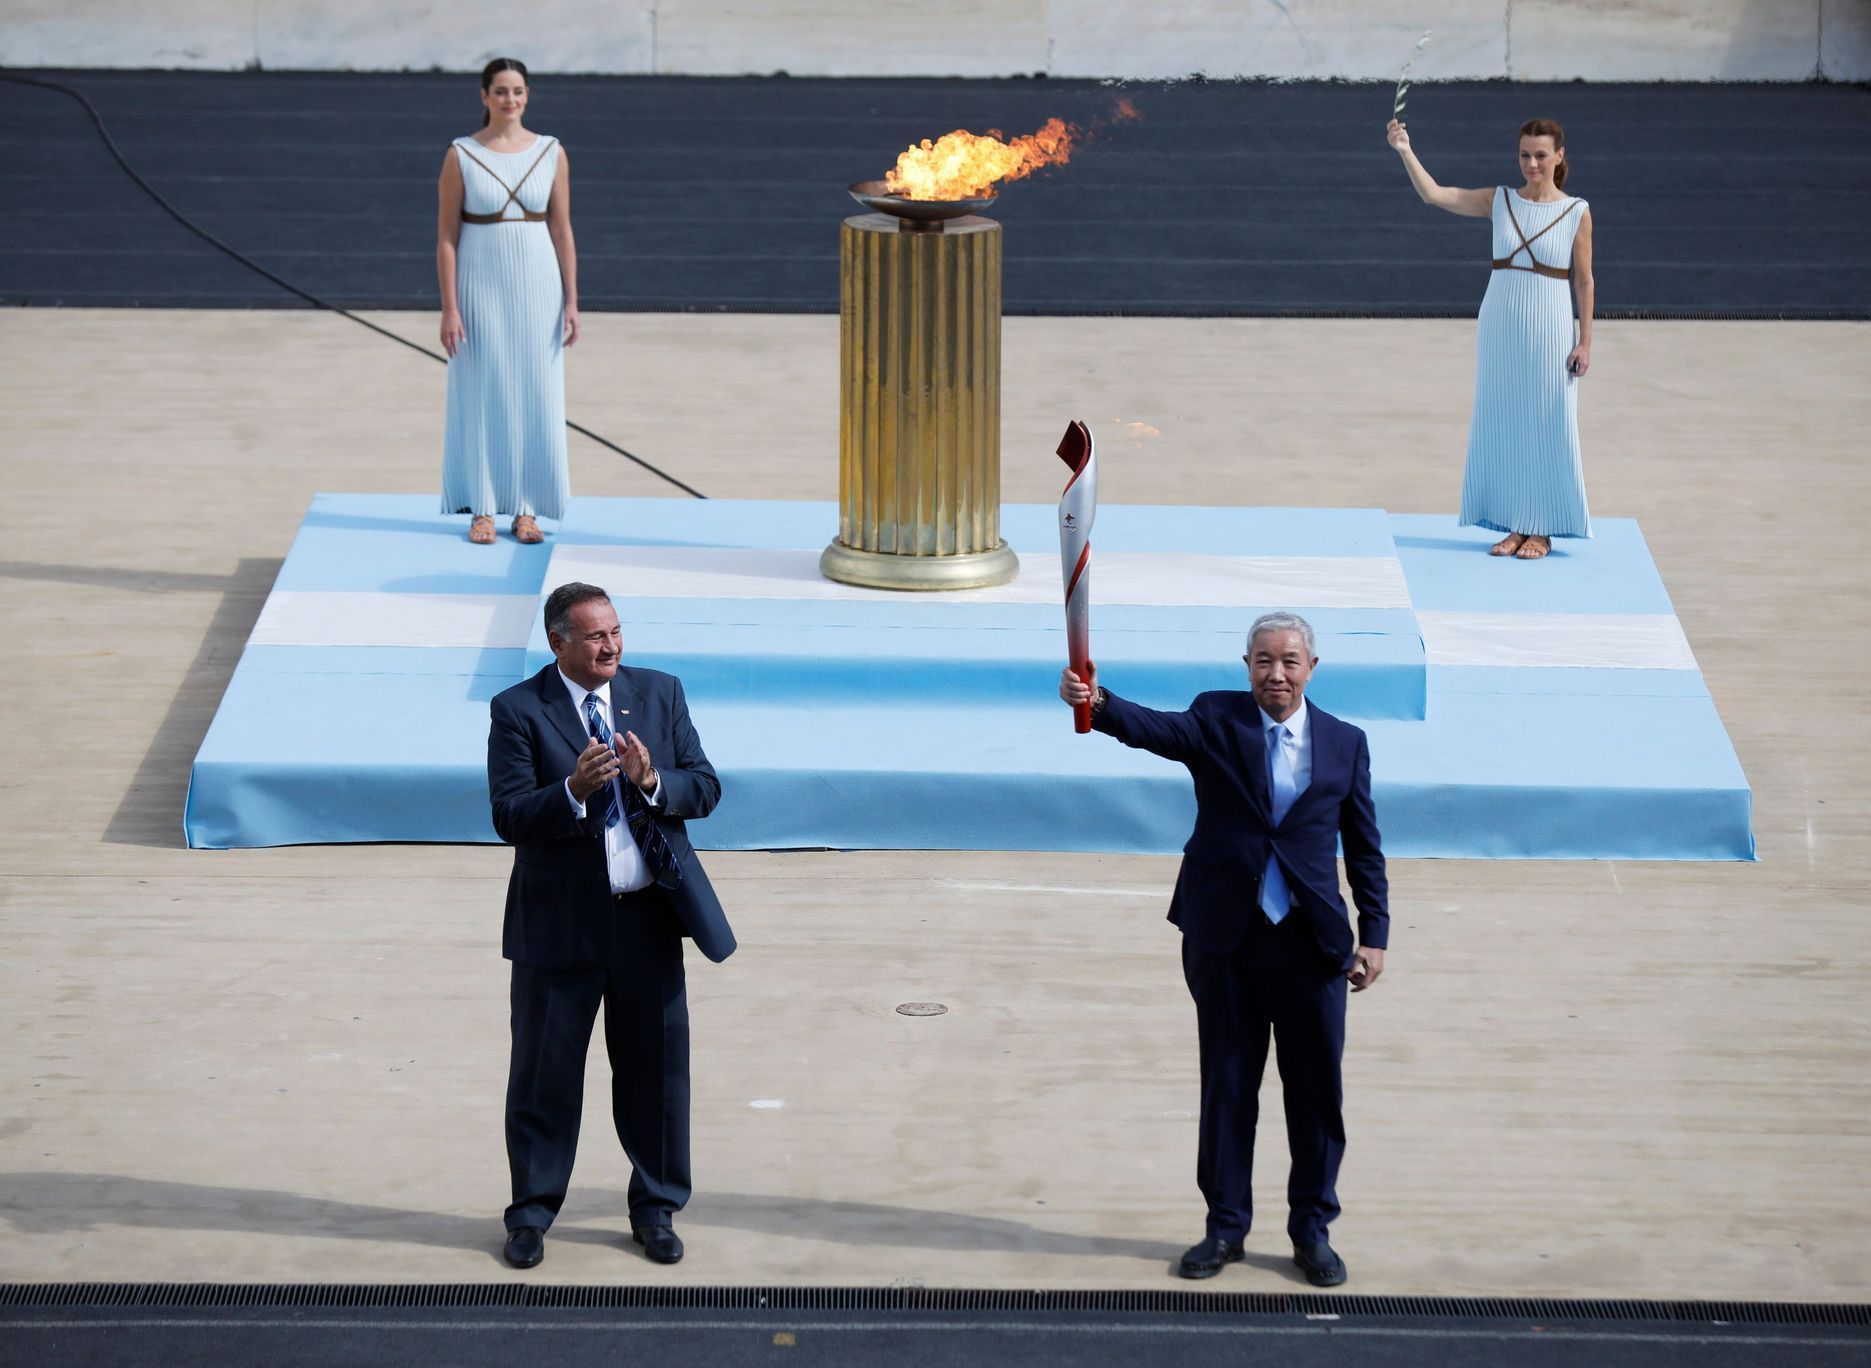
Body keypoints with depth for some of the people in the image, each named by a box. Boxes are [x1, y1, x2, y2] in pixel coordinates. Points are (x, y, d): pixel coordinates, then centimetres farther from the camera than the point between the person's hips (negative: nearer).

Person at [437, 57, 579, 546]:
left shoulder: (551, 153, 2)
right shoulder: (460, 156, -3)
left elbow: (562, 231, 5)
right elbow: (446, 236, -3)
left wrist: (571, 301, 1)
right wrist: (449, 308, -8)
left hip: (537, 284, 2)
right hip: (481, 284, -2)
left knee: (535, 393, 4)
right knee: (480, 394, 2)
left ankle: (526, 509, 12)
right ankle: (482, 510, 9)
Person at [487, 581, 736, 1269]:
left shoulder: (660, 693, 4)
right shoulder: (518, 710, -6)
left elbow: (705, 787, 1)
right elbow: (511, 818, -13)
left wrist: (654, 782, -19)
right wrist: (573, 790, -30)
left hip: (648, 916, 3)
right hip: (560, 922, -3)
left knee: (656, 1066, 10)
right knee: (545, 1070, 6)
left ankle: (655, 1209, 24)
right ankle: (532, 1211, 20)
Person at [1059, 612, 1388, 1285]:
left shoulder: (1345, 743, 4)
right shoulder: (1217, 721, -1)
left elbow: (1364, 848, 8)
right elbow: (1156, 728, -21)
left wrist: (1373, 934, 2)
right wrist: (1099, 703, -42)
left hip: (1311, 943, 1)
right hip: (1226, 937, -1)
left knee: (1316, 1091, 6)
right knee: (1226, 1085, 9)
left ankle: (1311, 1229, 20)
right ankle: (1226, 1225, 20)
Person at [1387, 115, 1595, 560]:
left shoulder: (1577, 212, -2)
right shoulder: (1500, 201, 4)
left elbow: (1583, 280, 0)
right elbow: (1434, 194, -2)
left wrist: (1585, 340, -3)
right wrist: (1405, 152, -15)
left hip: (1548, 330, -3)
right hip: (1500, 327, 3)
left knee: (1547, 428, 1)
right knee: (1502, 424, 6)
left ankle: (1541, 530, 9)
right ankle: (1515, 527, 15)